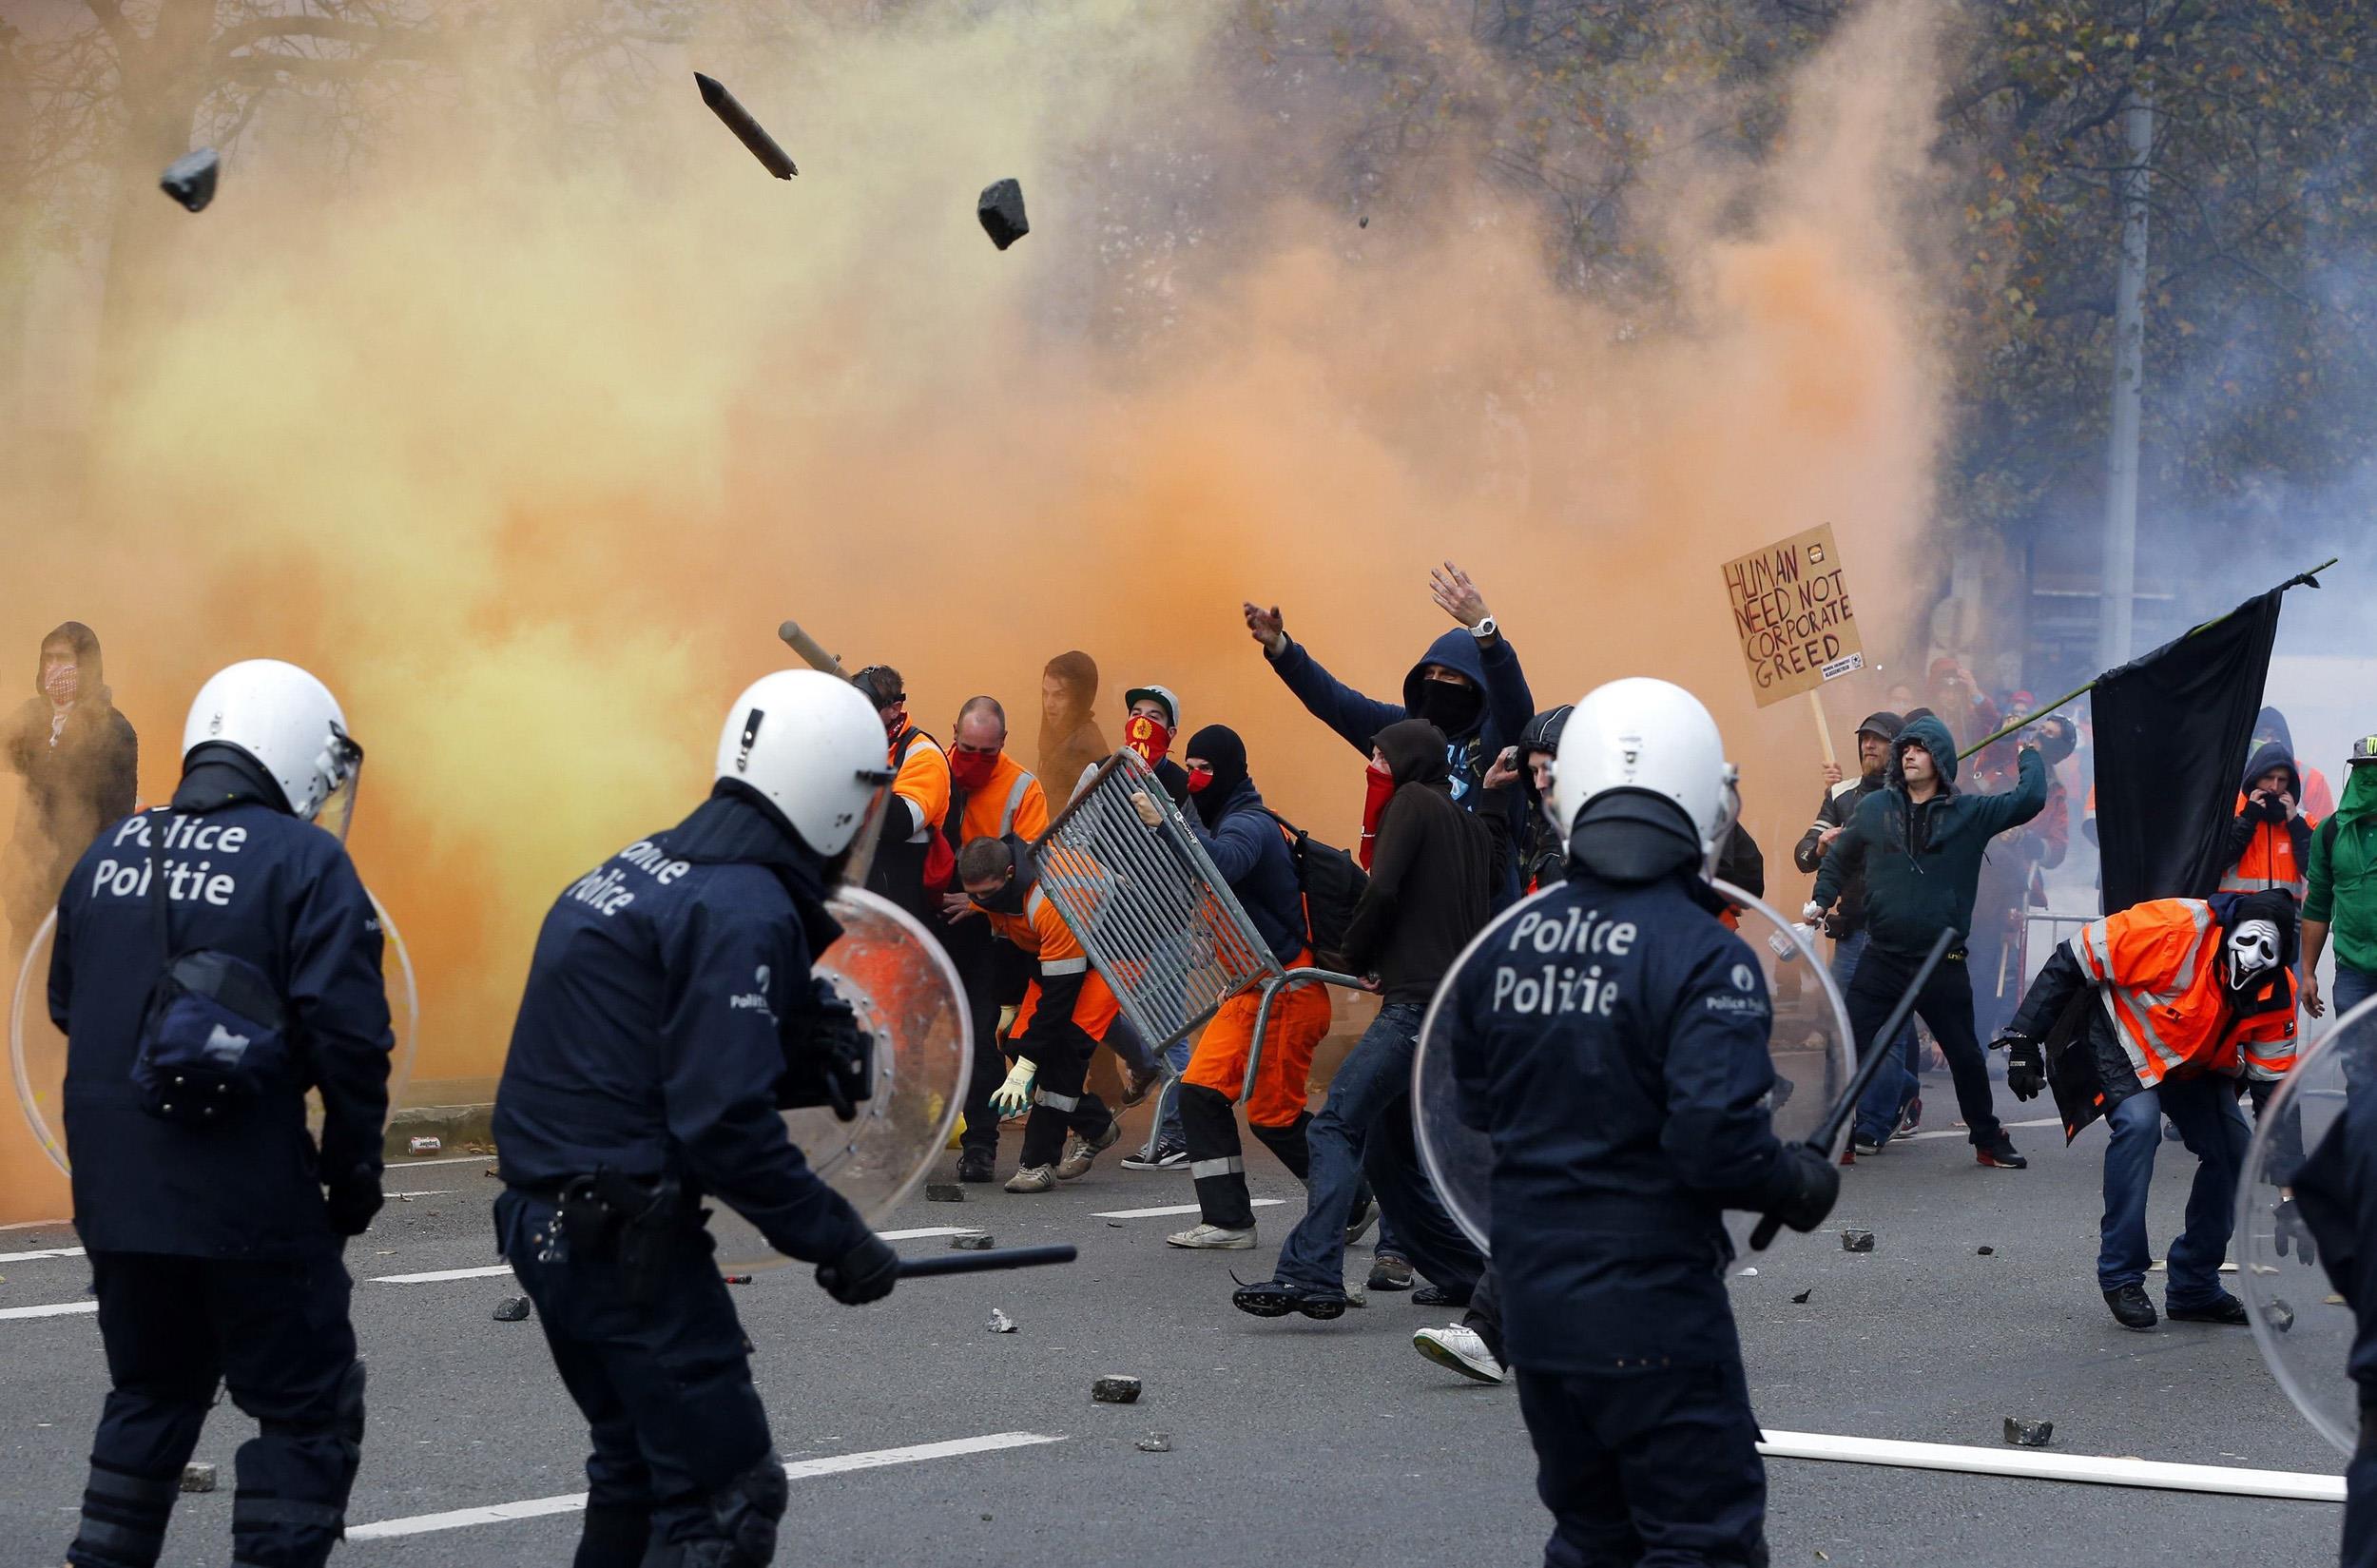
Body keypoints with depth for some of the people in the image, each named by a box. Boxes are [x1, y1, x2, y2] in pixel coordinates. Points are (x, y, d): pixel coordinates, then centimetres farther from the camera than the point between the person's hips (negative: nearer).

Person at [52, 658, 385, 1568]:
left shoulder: (108, 856, 10)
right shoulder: (304, 862, -9)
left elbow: (68, 1008, 18)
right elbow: (347, 1032, -15)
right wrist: (353, 1166, -3)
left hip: (113, 1186, 6)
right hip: (247, 1198, -6)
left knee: (151, 1392, 23)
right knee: (307, 1409, 5)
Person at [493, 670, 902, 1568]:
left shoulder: (651, 866, 12)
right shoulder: (743, 911, -18)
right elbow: (725, 1124, -23)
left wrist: (799, 1057, 4)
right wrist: (836, 1241, -14)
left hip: (545, 1219, 10)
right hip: (626, 1244, -10)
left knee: (639, 1468, 23)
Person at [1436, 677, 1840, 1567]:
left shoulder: (1506, 944, 1)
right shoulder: (1702, 959, -17)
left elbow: (1478, 1107, 11)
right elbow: (1718, 1143, -24)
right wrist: (1804, 1186, -5)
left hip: (1533, 1292, 6)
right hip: (1652, 1309, -6)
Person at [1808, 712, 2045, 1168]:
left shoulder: (1970, 813, 0)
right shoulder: (1874, 808, 4)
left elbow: (2029, 800, 2)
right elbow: (1840, 858, 19)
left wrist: (2029, 754, 13)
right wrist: (1821, 900, 13)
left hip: (1943, 964, -1)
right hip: (1881, 959, 1)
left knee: (1965, 1055, 10)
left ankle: (1988, 1141, 27)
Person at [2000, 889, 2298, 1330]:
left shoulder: (2277, 993, -19)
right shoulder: (2173, 927, -36)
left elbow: (2273, 1078, -9)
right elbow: (2071, 963, -27)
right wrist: (2024, 1041, -24)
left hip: (2197, 1062, 6)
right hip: (2122, 1041, -6)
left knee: (2236, 1154, -6)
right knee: (2139, 1122, -30)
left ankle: (2194, 1288, 11)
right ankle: (2121, 1278, -20)